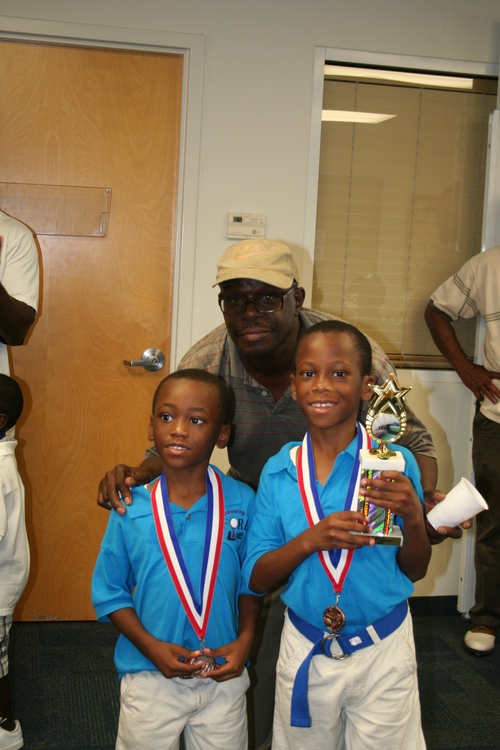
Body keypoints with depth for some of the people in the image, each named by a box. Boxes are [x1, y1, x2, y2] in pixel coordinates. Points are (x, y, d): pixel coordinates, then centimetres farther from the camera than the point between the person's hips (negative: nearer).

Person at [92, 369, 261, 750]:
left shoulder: (242, 502, -7)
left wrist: (245, 639, -9)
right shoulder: (131, 507, -10)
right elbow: (109, 591, -4)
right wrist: (150, 646, -15)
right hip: (150, 679, -1)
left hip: (223, 677, 1)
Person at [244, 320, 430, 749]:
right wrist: (310, 539, -22)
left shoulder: (395, 462, -10)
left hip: (383, 651, -1)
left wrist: (414, 519, -22)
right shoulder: (278, 471, -5)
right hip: (304, 650, 2)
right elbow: (255, 579, -5)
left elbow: (414, 572, -1)